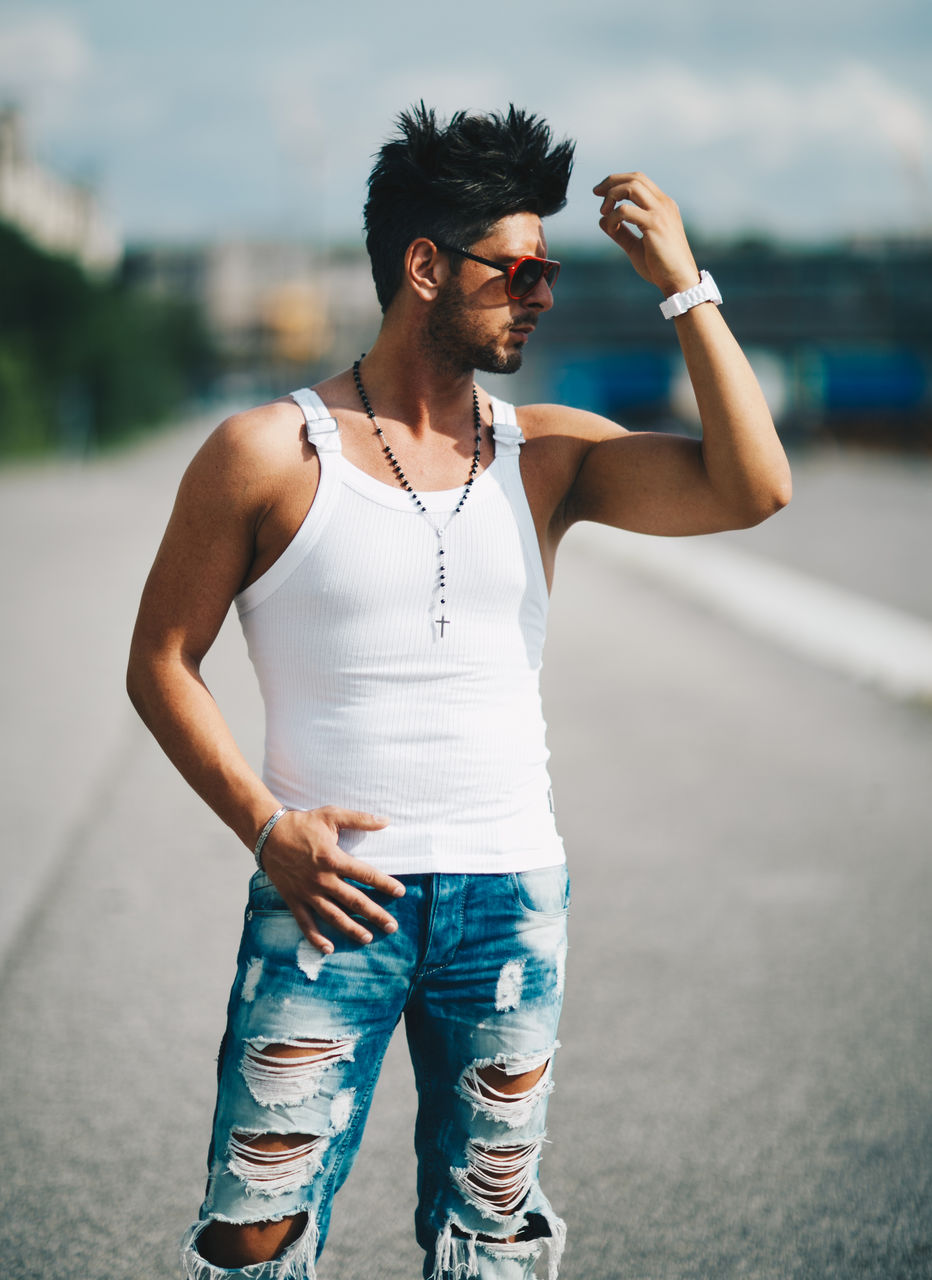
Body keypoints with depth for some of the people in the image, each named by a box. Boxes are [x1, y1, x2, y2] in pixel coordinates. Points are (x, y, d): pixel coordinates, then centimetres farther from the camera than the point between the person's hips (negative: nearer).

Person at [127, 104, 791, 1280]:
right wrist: (266, 828, -11)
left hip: (509, 904, 3)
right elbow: (160, 663, 1)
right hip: (329, 898, -3)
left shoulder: (548, 455, 6)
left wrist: (683, 285, -8)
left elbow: (750, 490, -6)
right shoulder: (269, 456, -3)